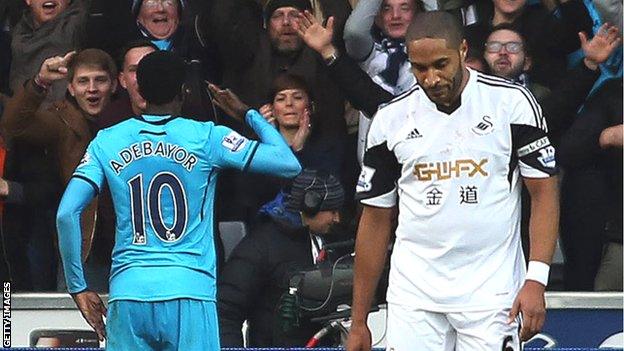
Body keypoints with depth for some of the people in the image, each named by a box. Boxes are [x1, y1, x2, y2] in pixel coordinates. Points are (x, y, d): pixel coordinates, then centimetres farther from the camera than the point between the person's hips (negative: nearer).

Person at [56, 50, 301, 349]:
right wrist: (247, 113, 16)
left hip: (128, 293, 2)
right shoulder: (206, 138, 1)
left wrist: (78, 289, 10)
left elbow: (66, 214, 1)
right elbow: (289, 165, 1)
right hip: (190, 291, -2)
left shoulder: (106, 142, 8)